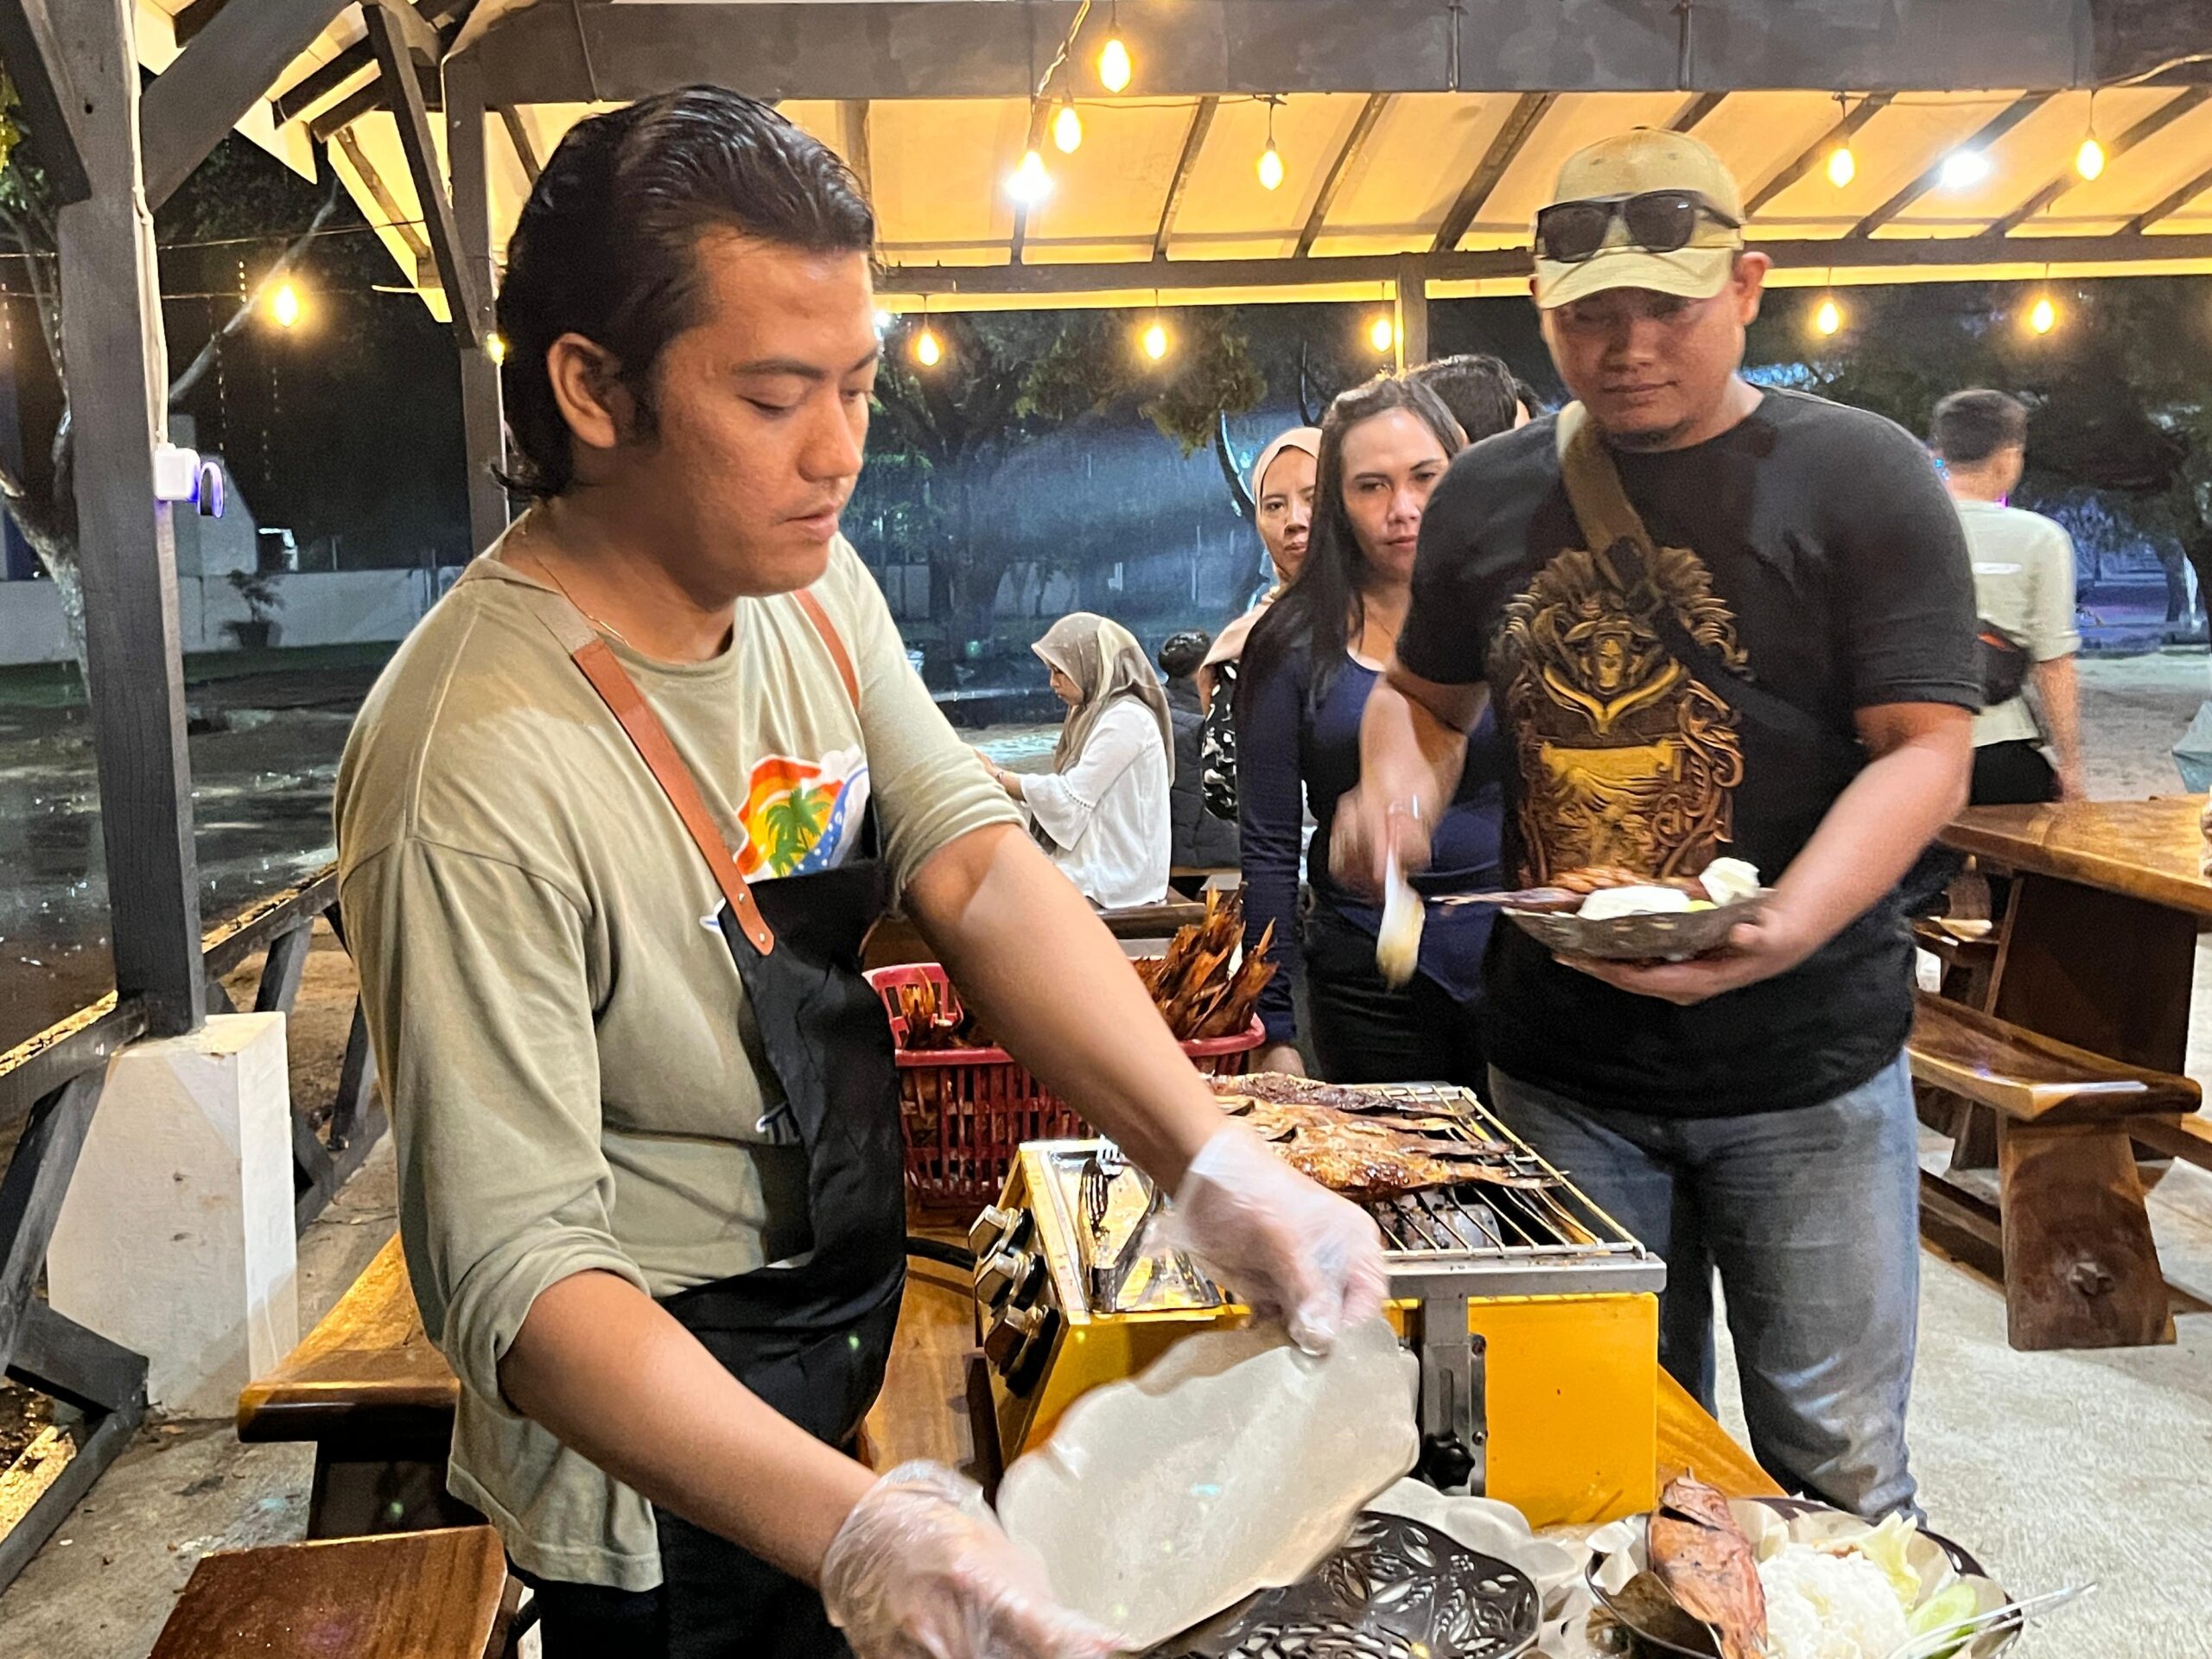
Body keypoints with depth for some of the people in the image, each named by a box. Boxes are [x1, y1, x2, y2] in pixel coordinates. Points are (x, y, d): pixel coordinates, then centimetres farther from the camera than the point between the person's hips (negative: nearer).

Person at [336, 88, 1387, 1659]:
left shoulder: (811, 581, -6)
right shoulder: (475, 773, -30)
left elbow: (980, 871, -12)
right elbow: (516, 1276, -31)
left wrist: (1211, 1161, -25)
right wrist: (852, 1533, -43)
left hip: (846, 1358, 7)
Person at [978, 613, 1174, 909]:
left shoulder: (1126, 718, -14)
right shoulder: (1094, 713, 16)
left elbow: (1070, 797, -16)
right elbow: (1065, 790, 13)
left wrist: (996, 777, -6)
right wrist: (998, 773, 2)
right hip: (1093, 864, 9)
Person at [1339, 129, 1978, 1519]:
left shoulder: (1859, 476, -5)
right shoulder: (1491, 492, 6)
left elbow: (1927, 752, -11)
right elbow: (1427, 693, 20)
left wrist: (1784, 930, -28)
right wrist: (1399, 783, -2)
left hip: (1807, 1067, -3)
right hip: (1561, 1068, 3)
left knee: (1839, 1471, 8)